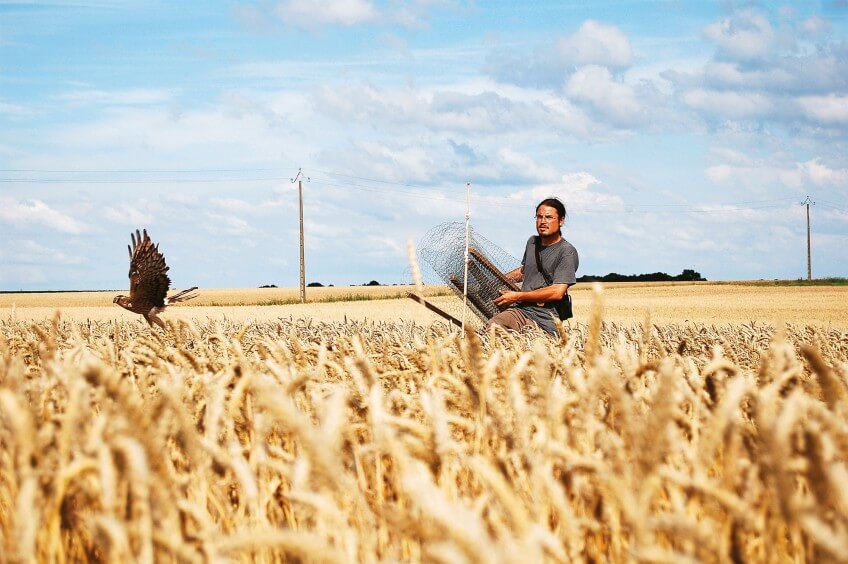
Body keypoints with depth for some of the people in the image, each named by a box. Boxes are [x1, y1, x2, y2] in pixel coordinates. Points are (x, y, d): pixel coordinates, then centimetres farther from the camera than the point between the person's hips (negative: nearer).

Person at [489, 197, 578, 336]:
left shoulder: (567, 252, -5)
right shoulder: (532, 242, 18)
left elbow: (557, 292, -15)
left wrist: (517, 296, -12)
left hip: (544, 321, -4)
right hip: (520, 309, 4)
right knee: (491, 326, -28)